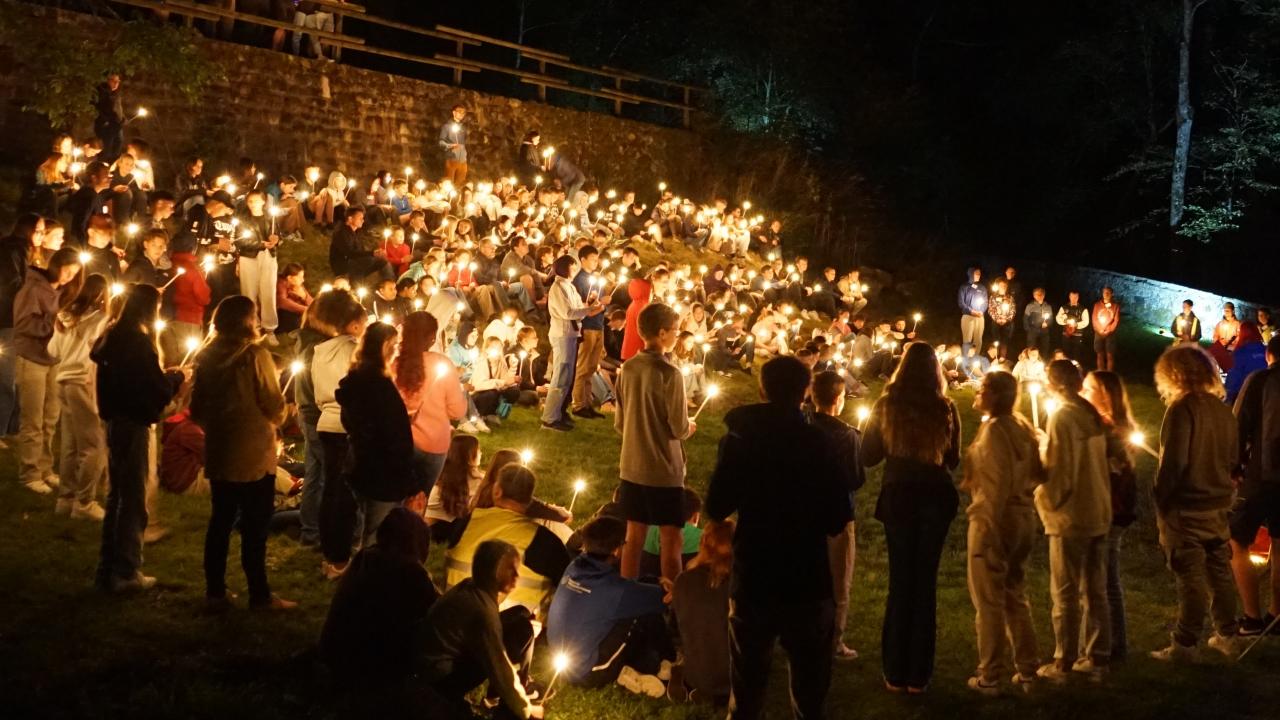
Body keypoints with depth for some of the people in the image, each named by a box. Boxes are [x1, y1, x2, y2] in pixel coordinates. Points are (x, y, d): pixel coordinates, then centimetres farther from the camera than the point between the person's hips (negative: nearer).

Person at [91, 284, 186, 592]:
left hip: (115, 419, 9)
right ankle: (125, 572, 5)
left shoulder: (111, 337, 9)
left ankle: (108, 568, 22)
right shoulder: (139, 341, -17)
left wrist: (165, 375, 14)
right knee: (133, 498, 0)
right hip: (133, 423, -9)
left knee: (117, 495, 17)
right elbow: (156, 388, -16)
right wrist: (178, 377, 2)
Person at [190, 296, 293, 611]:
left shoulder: (206, 357, 2)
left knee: (220, 521, 14)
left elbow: (197, 408, 7)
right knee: (255, 527, 2)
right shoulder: (255, 355, -14)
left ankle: (215, 591, 18)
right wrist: (277, 419, 9)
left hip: (218, 454, 6)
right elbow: (273, 405, -13)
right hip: (254, 455, -5)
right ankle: (260, 595, 8)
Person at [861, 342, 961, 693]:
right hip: (936, 497, 0)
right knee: (925, 581, 9)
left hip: (899, 496, 0)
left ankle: (896, 674, 12)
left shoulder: (886, 406, -7)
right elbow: (953, 460, 5)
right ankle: (918, 675, 12)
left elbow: (868, 457, 0)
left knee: (900, 580, 9)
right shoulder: (946, 408, -5)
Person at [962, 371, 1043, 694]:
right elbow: (1036, 473, 11)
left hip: (994, 519, -8)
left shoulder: (994, 429, -17)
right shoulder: (1022, 426, 6)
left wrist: (989, 529, -18)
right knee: (1016, 595, 18)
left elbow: (998, 484, -21)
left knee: (989, 601, 2)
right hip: (1023, 518, 8)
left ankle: (990, 676, 9)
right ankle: (1026, 670, 24)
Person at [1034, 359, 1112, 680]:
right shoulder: (1092, 414, 6)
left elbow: (1058, 471, -18)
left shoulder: (1061, 417, -16)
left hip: (1070, 517, -7)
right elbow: (1097, 463, 13)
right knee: (1095, 591, 14)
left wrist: (1046, 501, -2)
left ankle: (1063, 664, 6)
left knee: (1066, 594, 1)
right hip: (1098, 512, 7)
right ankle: (1097, 657, 21)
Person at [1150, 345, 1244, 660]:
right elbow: (1233, 459, 13)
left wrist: (1161, 502, -9)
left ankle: (1185, 644, 5)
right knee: (1219, 572, 15)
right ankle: (1227, 636, 25)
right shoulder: (1222, 410, 6)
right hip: (1219, 505, 7)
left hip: (1186, 507, -7)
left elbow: (1172, 462, -18)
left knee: (1191, 577, -2)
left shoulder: (1181, 410, -17)